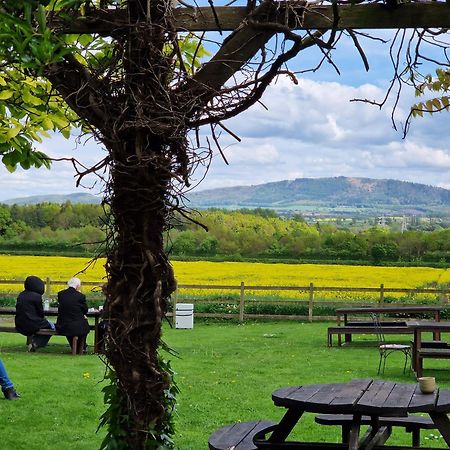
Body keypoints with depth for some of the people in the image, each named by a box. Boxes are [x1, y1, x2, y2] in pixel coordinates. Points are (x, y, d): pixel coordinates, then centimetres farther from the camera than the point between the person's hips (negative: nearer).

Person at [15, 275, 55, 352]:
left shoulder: (21, 295, 6)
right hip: (32, 324, -7)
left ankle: (32, 340, 21)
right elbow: (40, 312, -7)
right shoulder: (37, 296, -14)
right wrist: (43, 318, 17)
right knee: (51, 326, 16)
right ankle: (36, 343, 3)